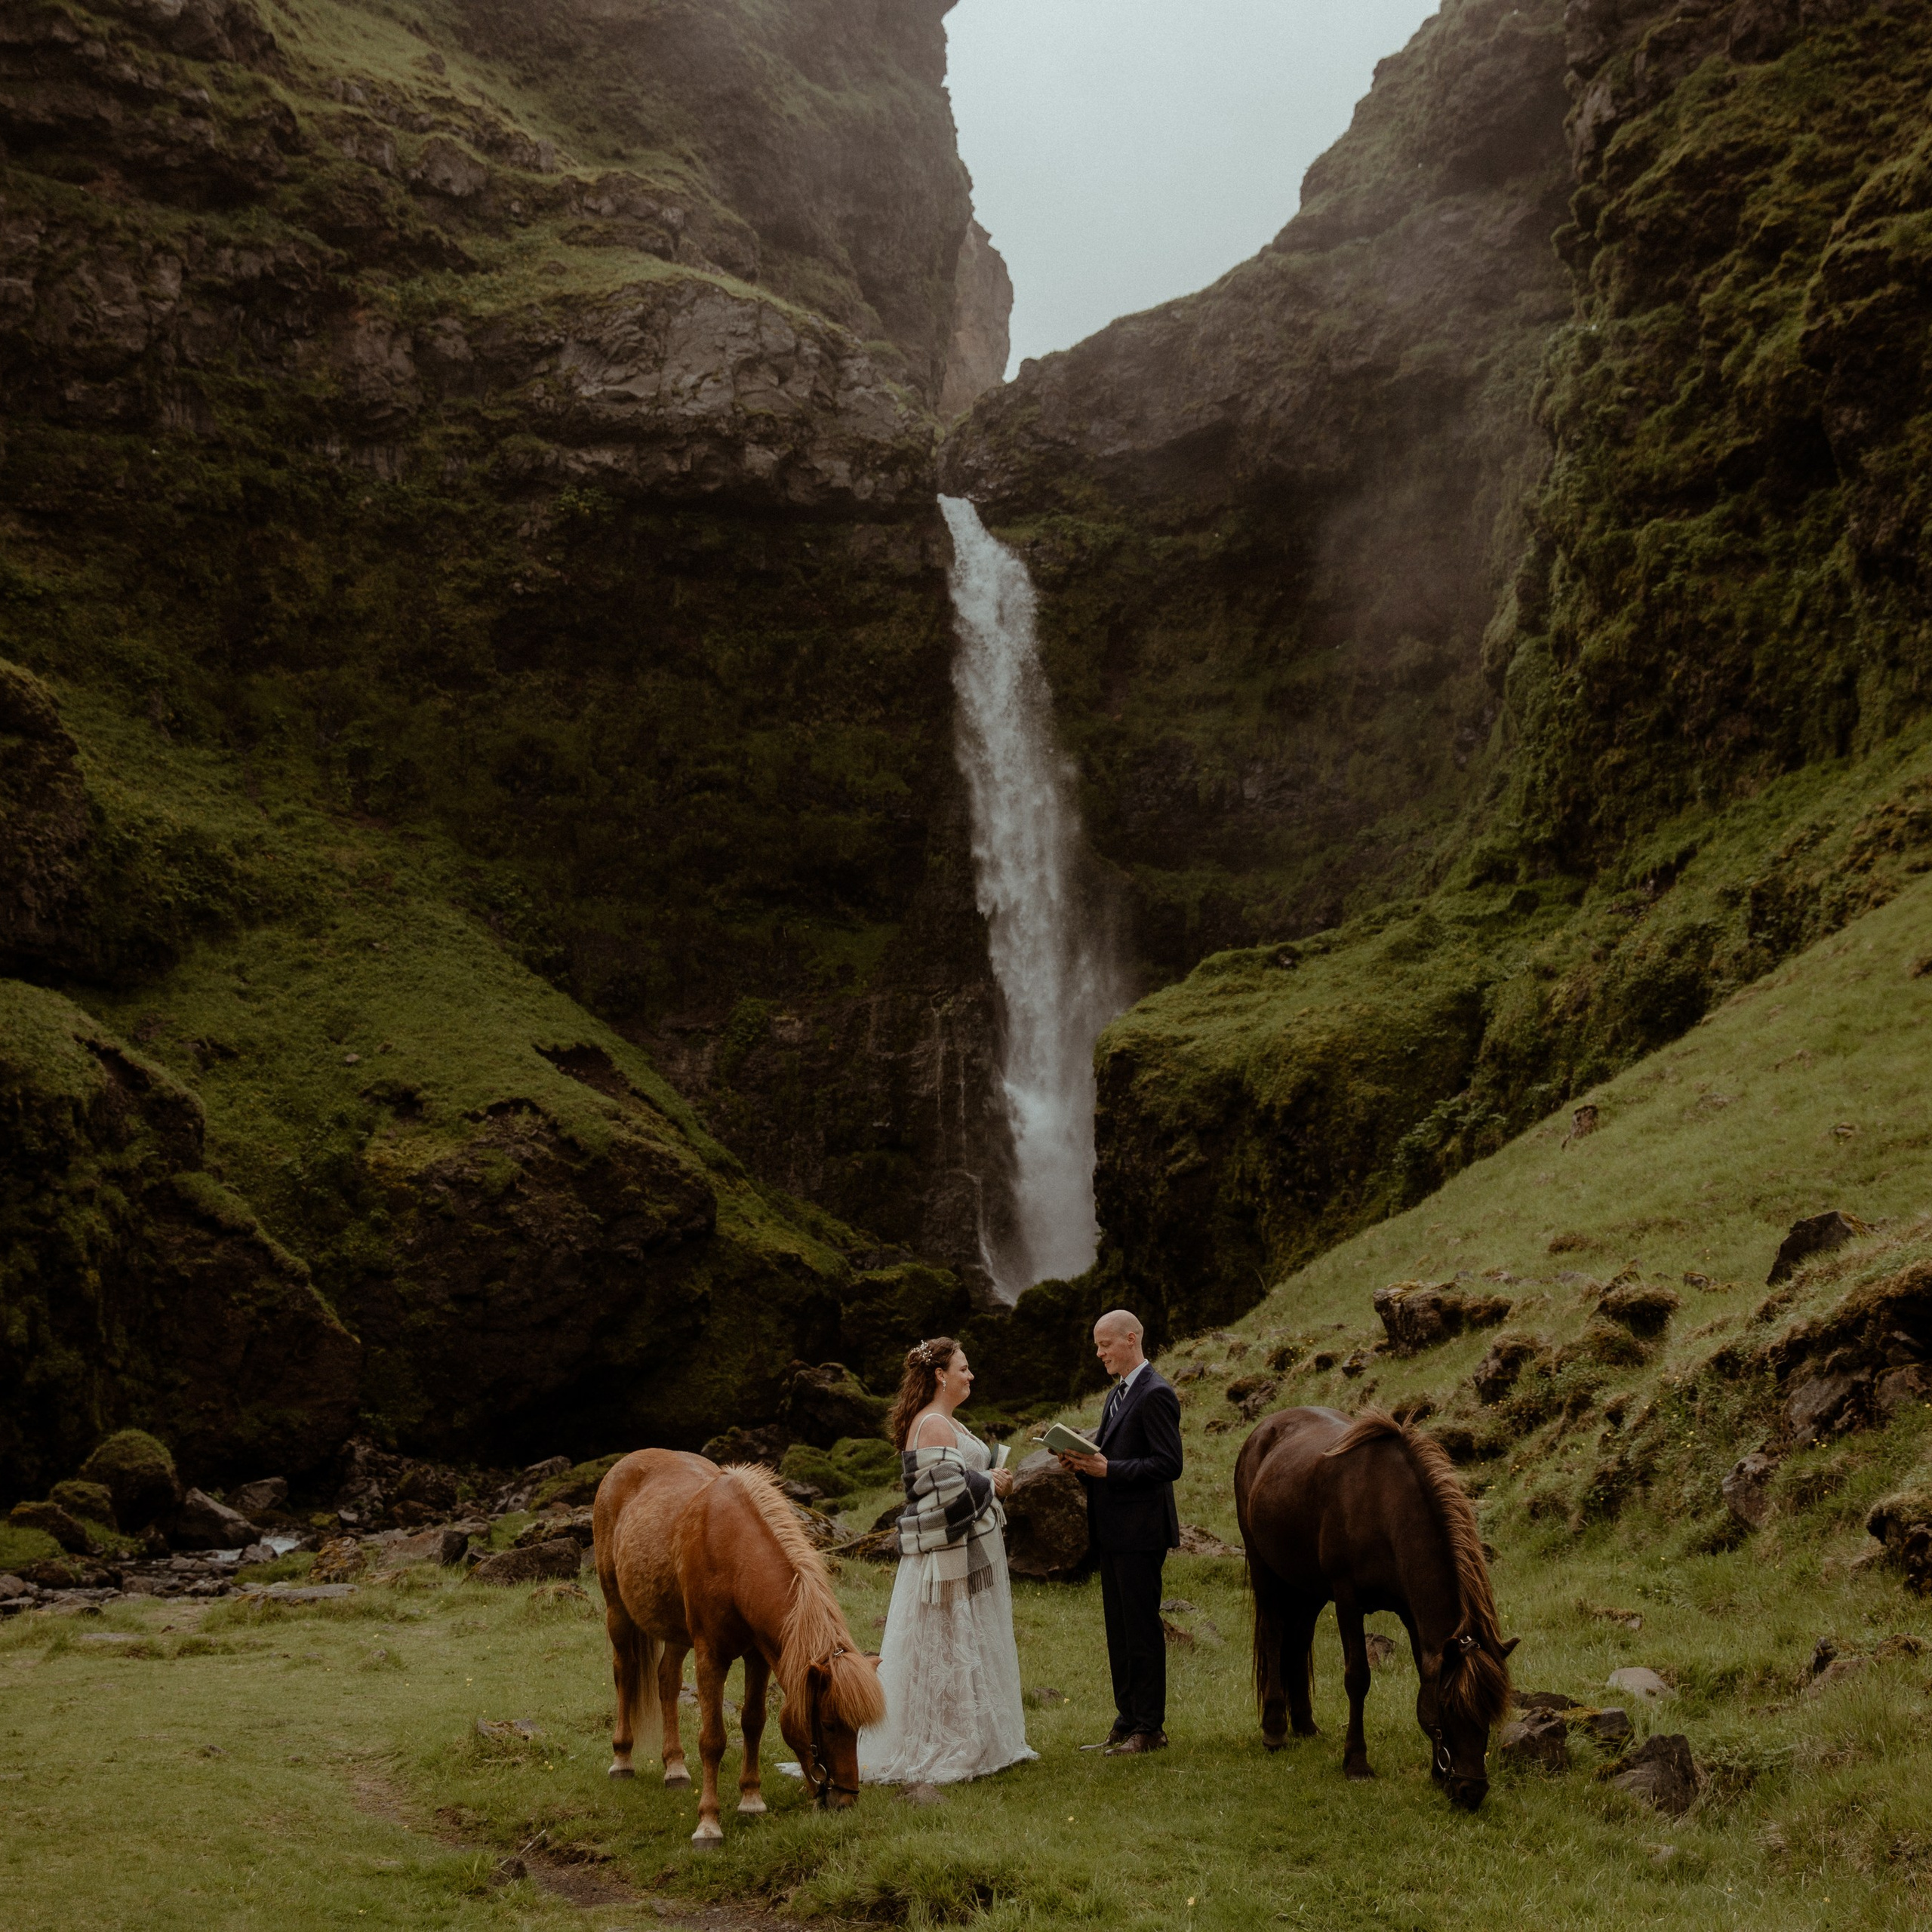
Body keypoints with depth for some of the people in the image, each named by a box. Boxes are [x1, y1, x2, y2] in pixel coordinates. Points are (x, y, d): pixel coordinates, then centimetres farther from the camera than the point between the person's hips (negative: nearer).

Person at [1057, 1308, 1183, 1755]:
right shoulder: (1118, 1394, 17)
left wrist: (1108, 1469, -22)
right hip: (1114, 1532, 10)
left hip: (1140, 1531, -10)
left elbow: (1169, 1464, -19)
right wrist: (1084, 1463, 3)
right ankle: (1127, 1718, 21)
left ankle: (1150, 1728, 3)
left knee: (1142, 1629, -4)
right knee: (1119, 1630, 13)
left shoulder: (1155, 1393, -13)